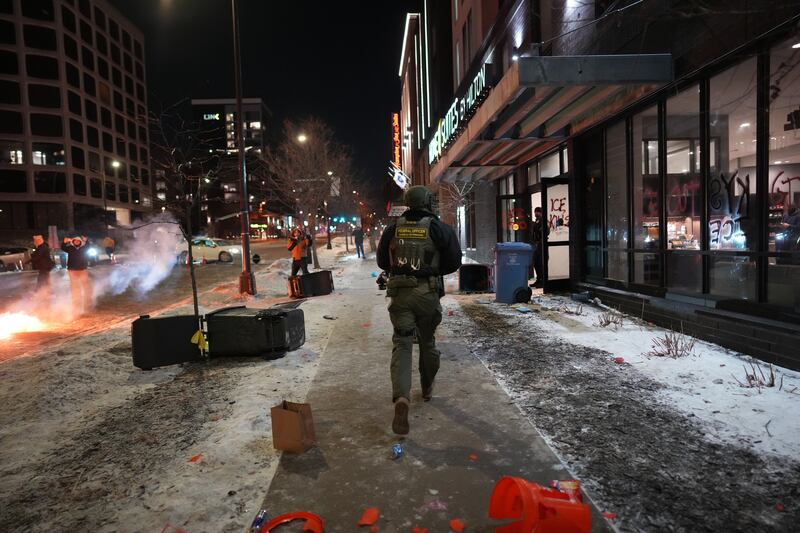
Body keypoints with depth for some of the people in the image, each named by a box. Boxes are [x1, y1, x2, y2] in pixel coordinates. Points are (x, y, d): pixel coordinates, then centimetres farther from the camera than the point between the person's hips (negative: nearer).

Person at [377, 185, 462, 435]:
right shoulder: (440, 229, -4)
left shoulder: (393, 229, 3)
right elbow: (453, 262, -2)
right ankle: (427, 388, 38)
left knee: (401, 344, -2)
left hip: (400, 293, 1)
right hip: (428, 293, 0)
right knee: (428, 341, 18)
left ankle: (401, 397, -21)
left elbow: (382, 262, 12)